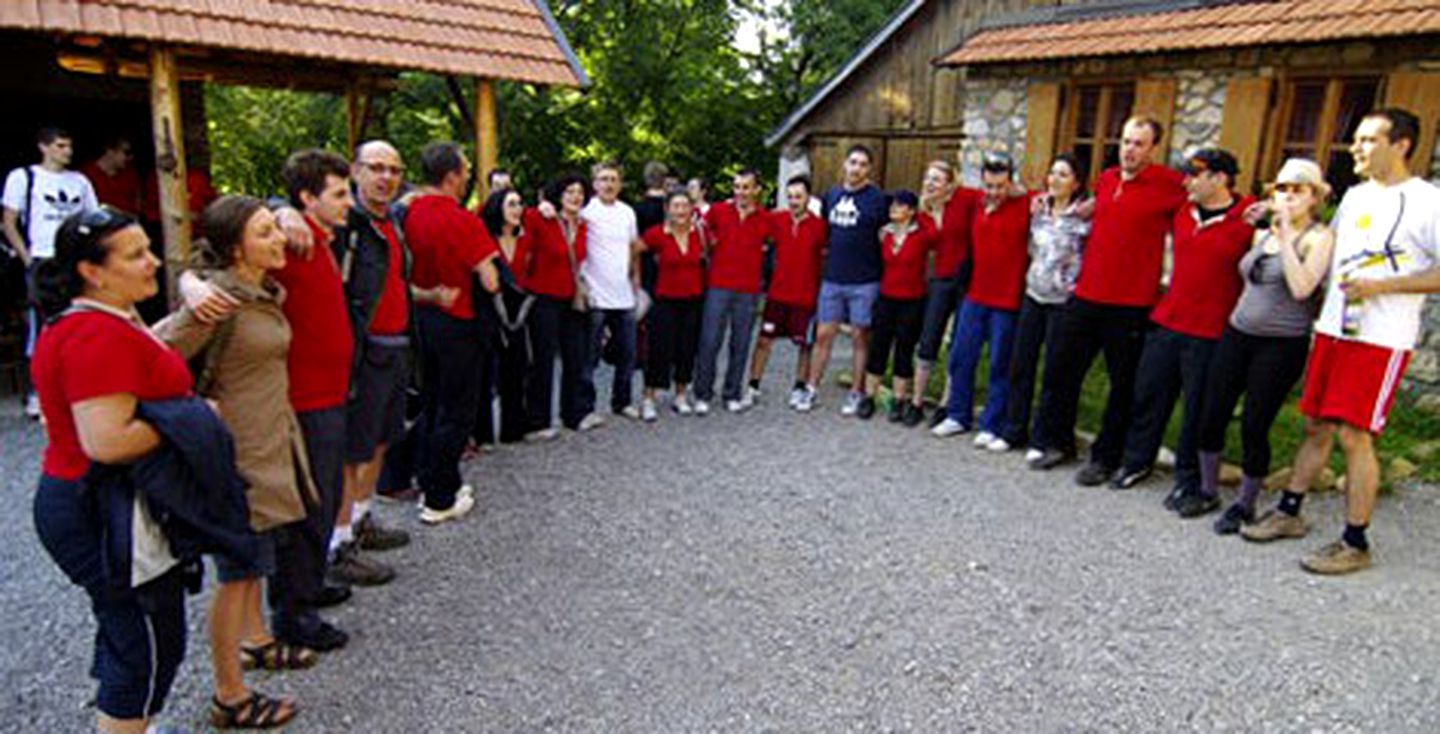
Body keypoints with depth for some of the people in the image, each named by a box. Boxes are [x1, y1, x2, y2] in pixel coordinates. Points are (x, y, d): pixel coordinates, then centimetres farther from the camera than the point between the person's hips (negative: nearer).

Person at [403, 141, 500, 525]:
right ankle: (439, 501, 10)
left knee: (430, 404, 18)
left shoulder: (410, 213, 1)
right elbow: (491, 282, -19)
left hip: (420, 318, 7)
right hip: (456, 322, -7)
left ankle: (433, 482, 30)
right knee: (457, 412, 3)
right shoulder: (462, 221, -19)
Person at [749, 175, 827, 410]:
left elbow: (826, 256, 0)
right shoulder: (777, 219, 0)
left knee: (804, 344, 8)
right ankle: (753, 386, 13)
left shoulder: (819, 226, -8)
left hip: (806, 296, -2)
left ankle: (799, 390, 23)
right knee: (764, 339, 3)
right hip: (777, 292, 2)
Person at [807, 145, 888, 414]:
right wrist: (829, 251, 13)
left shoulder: (877, 198, -4)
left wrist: (876, 260, -5)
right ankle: (812, 388, 16)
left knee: (860, 337, 4)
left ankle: (857, 393, 14)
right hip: (832, 279, 4)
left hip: (864, 282, -4)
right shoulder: (831, 195, 10)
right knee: (823, 335, 7)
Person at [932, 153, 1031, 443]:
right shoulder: (979, 204, 9)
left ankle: (992, 427, 15)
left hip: (1008, 300, -5)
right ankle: (958, 416, 26)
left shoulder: (1026, 205, -7)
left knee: (1000, 365, 4)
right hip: (975, 295, 6)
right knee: (961, 356, 10)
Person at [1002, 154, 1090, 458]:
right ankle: (1014, 430, 20)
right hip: (1033, 296, 6)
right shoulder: (1039, 210, 8)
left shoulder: (1084, 215, -9)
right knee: (1021, 364, 8)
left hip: (1063, 301, -5)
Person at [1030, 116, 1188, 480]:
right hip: (1086, 296, 5)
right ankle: (1057, 442, 26)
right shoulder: (1105, 180, 10)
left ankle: (1106, 458, 19)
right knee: (1060, 369, 10)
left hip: (1131, 304, -5)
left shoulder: (1169, 184, -7)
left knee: (1123, 385, 6)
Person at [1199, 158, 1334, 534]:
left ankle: (1245, 505, 14)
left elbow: (1301, 288, -20)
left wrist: (1287, 234, -19)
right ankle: (1206, 489, 22)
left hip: (1282, 345, -5)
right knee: (1212, 415, 4)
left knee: (1254, 427, -3)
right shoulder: (1262, 235, 12)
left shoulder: (1320, 236, -5)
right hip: (1237, 334, 6)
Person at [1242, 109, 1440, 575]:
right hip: (1333, 328, 6)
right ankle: (1289, 512, 24)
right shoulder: (1354, 196, 14)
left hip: (1381, 339, -6)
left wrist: (1379, 286, -18)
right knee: (1317, 426, 13)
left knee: (1354, 434, -5)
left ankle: (1355, 544, 6)